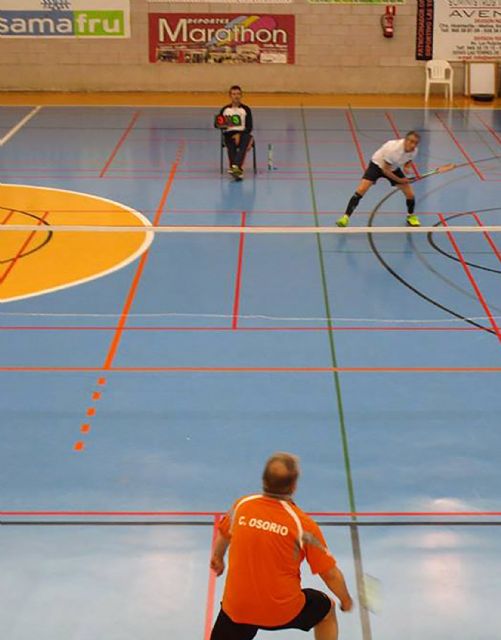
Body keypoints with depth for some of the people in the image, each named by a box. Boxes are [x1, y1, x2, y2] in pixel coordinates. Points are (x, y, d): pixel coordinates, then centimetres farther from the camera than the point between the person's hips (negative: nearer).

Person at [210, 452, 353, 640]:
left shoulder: (242, 506, -6)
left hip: (236, 609, 1)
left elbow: (223, 533, 17)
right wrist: (346, 600, 12)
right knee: (326, 609, 26)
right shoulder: (303, 524, -16)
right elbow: (331, 574, -8)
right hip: (284, 611, -1)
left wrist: (217, 557, 39)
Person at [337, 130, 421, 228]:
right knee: (361, 190, -22)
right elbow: (385, 170, -26)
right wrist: (399, 180, -20)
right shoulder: (393, 149, -37)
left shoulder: (414, 151, -19)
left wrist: (407, 167, -15)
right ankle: (345, 218, -16)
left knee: (410, 194, -1)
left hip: (394, 168, 5)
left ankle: (411, 216, 29)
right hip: (377, 165, -5)